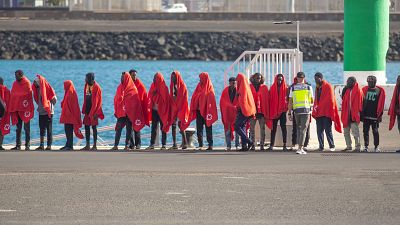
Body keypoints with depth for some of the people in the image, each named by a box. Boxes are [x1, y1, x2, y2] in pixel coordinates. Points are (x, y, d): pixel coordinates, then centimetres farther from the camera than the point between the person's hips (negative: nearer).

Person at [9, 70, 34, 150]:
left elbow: (29, 95, -10)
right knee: (18, 128, 8)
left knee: (27, 128, -1)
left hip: (25, 109, -6)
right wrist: (11, 109, 6)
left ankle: (27, 145, 1)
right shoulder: (15, 83, 10)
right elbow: (12, 96, 12)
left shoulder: (27, 83, -6)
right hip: (16, 109, 6)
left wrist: (29, 108, -15)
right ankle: (18, 145, 11)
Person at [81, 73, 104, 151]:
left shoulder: (96, 87, -12)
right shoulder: (86, 86, 10)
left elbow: (98, 101, -13)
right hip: (87, 110, 7)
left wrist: (96, 112, -17)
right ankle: (87, 145, 14)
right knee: (86, 127, 8)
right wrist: (84, 110, 9)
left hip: (93, 111, -7)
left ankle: (95, 146, 2)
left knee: (94, 127, -3)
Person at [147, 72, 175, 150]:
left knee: (163, 128, 0)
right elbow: (150, 98, 13)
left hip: (162, 111, -5)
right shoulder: (153, 87, 9)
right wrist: (150, 107, 2)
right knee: (154, 128, 6)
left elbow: (167, 100, -10)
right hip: (154, 111, 5)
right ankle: (152, 144, 9)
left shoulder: (164, 88, -7)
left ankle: (164, 144, 4)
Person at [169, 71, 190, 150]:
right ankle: (174, 144, 2)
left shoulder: (182, 86, -7)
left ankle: (185, 142, -2)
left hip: (180, 108, -6)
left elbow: (182, 97, -11)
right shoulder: (172, 86, 13)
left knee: (180, 124, -11)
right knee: (173, 125, 1)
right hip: (174, 108, 6)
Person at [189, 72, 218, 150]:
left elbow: (211, 100, -10)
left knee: (208, 128, -1)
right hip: (199, 111, 5)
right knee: (199, 128, 1)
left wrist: (209, 111, -18)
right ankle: (200, 145, 4)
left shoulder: (209, 88, -4)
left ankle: (210, 145, 3)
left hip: (206, 111, -5)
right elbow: (194, 99, 12)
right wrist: (194, 109, 3)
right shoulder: (199, 87, 13)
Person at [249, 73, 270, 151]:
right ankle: (252, 145, 4)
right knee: (252, 128, 1)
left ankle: (262, 145, 4)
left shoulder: (264, 87, 7)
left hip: (262, 111, 0)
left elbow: (267, 100, 6)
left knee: (262, 129, 1)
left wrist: (267, 112, 0)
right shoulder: (249, 87, 6)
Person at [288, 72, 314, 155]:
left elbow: (290, 102, 3)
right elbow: (312, 100, 9)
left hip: (296, 110, 2)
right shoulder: (309, 87, 2)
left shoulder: (293, 88, 5)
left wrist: (290, 113, 7)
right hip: (306, 109, -2)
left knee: (298, 128, 18)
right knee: (303, 129, -3)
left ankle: (300, 146, 15)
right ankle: (300, 148, -11)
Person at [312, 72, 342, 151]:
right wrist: (315, 108, 3)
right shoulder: (317, 87, 17)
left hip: (326, 112, -7)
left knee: (328, 130, -6)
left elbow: (330, 100, -12)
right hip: (318, 112, 7)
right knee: (319, 130, 5)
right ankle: (321, 146, 8)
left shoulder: (328, 86, -6)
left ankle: (332, 146, -1)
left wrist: (319, 107, -15)